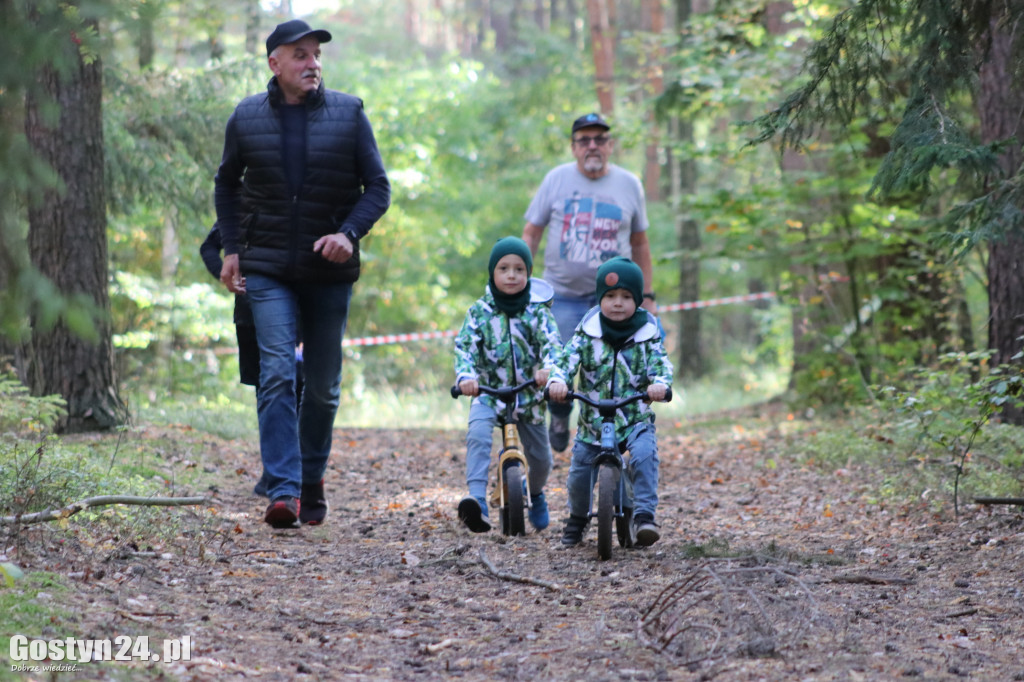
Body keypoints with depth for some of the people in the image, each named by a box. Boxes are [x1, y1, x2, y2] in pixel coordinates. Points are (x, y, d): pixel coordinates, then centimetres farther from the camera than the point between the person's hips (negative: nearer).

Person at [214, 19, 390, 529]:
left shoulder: (347, 113, 0)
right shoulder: (246, 118, 3)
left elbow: (378, 187, 2)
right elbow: (227, 185, 18)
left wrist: (349, 233, -15)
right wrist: (232, 248, 7)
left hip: (329, 269, 1)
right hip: (268, 270, -1)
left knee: (322, 385, 9)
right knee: (276, 374, -15)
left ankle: (312, 481, 26)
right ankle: (282, 491, -22)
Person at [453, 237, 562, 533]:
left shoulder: (537, 310, -3)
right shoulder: (479, 311, -2)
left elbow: (551, 342, -17)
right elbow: (465, 346, -11)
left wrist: (547, 367, -40)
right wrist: (465, 376, -32)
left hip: (529, 394, 1)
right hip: (490, 392, -1)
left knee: (540, 458, 9)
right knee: (477, 434, -31)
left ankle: (536, 495, 44)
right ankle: (477, 501, -41)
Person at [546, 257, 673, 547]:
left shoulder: (648, 333, -2)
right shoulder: (588, 331, -1)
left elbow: (661, 365, -10)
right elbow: (568, 359, -10)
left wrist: (660, 384, -34)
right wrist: (557, 381, -32)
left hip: (636, 418, -1)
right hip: (593, 420, 1)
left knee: (644, 455, -29)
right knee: (579, 473, 1)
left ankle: (644, 515, -25)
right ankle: (577, 519, 32)